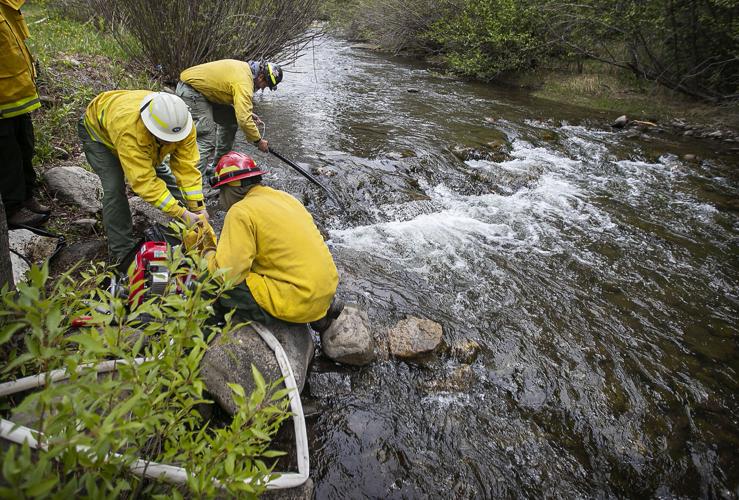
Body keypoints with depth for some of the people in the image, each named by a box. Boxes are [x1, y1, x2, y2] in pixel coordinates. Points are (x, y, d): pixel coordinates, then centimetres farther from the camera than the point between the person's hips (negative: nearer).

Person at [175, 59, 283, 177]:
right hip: (190, 93, -10)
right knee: (207, 139, -17)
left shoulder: (246, 68, 6)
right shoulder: (243, 83, -25)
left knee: (230, 119, 16)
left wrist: (248, 113, 8)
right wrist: (258, 140, -17)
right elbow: (244, 120, -29)